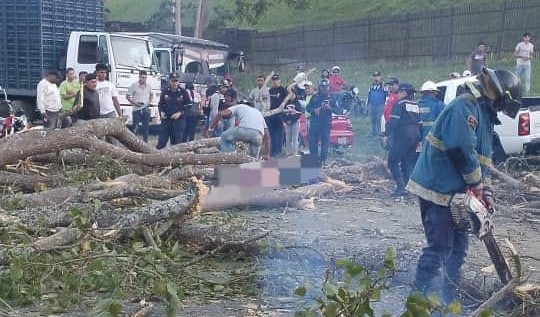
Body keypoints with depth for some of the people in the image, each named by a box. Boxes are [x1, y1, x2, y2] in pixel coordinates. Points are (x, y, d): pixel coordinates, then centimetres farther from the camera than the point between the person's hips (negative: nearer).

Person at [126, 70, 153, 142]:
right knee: (135, 128, -4)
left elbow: (151, 94, 22)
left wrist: (149, 101, 4)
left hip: (146, 109, 4)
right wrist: (134, 103, -15)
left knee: (146, 127, 9)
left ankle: (145, 142, 16)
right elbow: (127, 96, -4)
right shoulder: (134, 85, -8)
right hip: (136, 109, -4)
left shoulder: (148, 86, 4)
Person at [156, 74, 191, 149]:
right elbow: (160, 104, 12)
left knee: (177, 142, 2)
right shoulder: (165, 92, 3)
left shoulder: (183, 92, -2)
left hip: (179, 120, -1)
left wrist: (180, 113, -12)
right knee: (161, 142, 3)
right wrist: (161, 112, -7)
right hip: (166, 119, 2)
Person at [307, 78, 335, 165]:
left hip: (326, 123, -1)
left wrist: (329, 108, -14)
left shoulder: (331, 98, 9)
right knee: (312, 140, 0)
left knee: (325, 141, -3)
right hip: (315, 122, 1)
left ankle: (323, 160, 2)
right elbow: (308, 107, 11)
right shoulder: (315, 97, 10)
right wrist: (314, 110, -9)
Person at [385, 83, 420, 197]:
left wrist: (387, 134, -11)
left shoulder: (399, 104, -6)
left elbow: (393, 122, -14)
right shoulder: (416, 106, 17)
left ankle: (400, 186, -15)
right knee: (408, 163, 11)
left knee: (393, 162, -3)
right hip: (414, 137, 7)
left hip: (402, 137, -7)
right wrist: (418, 138, 18)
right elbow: (419, 123, 16)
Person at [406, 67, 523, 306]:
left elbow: (483, 158, 21)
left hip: (454, 192, 10)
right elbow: (462, 149, -25)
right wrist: (477, 184, -13)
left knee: (458, 246, 14)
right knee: (440, 247, -11)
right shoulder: (466, 106, -16)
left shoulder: (485, 114, 17)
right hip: (437, 188, -10)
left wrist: (485, 191, 10)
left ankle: (449, 297, 24)